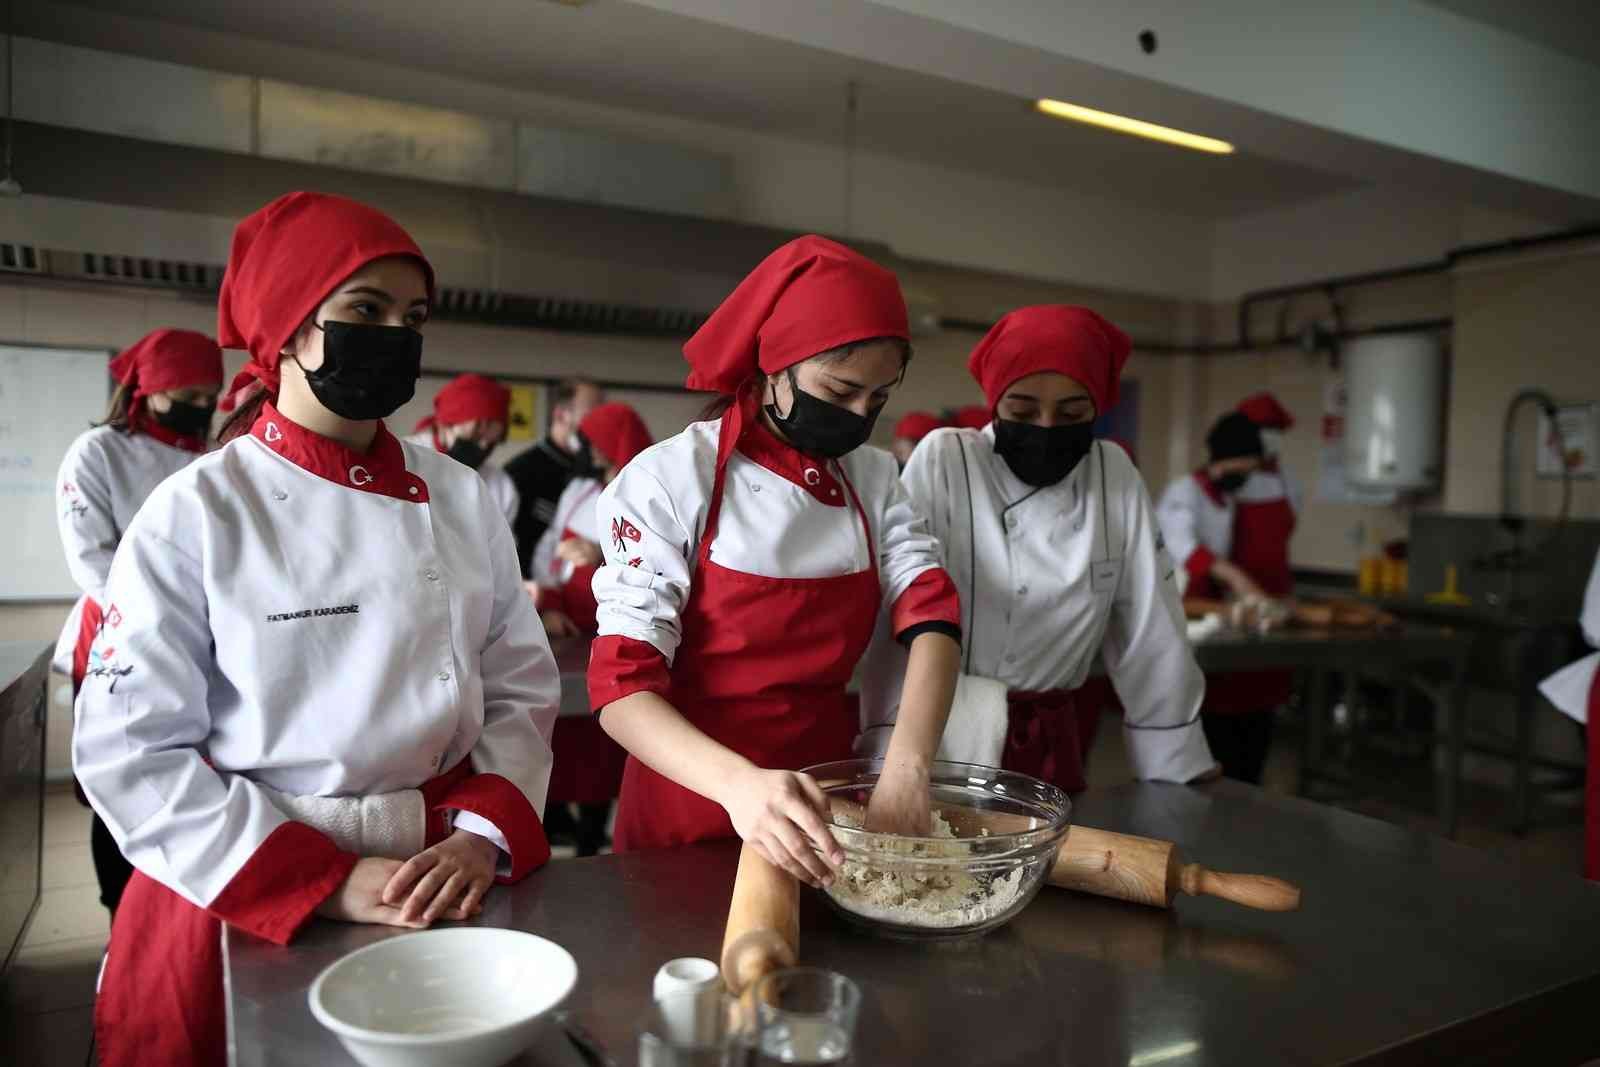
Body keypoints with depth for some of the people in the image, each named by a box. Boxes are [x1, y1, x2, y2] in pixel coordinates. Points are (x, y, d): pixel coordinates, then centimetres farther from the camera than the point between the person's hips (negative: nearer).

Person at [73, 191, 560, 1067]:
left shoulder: (461, 498, -1)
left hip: (447, 892, 4)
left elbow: (520, 693, 2)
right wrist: (322, 882, -18)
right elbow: (131, 751, -12)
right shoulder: (196, 513, -11)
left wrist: (482, 837, -13)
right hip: (237, 907, -3)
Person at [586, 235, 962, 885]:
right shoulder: (672, 478, -15)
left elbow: (931, 616, -12)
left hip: (825, 803, 4)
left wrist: (906, 772, -30)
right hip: (691, 803, -4)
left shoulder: (874, 479, 0)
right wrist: (739, 782, -40)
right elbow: (621, 686, -21)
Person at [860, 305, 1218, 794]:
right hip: (940, 736, -3)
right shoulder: (943, 461, -11)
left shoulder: (1115, 476, -1)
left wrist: (1180, 774, 4)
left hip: (1051, 745, 3)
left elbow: (1150, 632, 2)